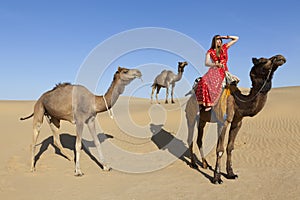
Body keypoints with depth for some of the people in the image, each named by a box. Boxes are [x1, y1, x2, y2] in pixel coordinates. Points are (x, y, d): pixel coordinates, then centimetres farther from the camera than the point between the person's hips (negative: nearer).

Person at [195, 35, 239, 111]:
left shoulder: (224, 47, 17)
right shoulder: (210, 51, 13)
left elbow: (236, 38, 22)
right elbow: (206, 63, 0)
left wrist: (225, 37, 13)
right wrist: (216, 64, -14)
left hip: (223, 70, 0)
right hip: (214, 70, 0)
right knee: (204, 81, -31)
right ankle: (207, 103, -30)